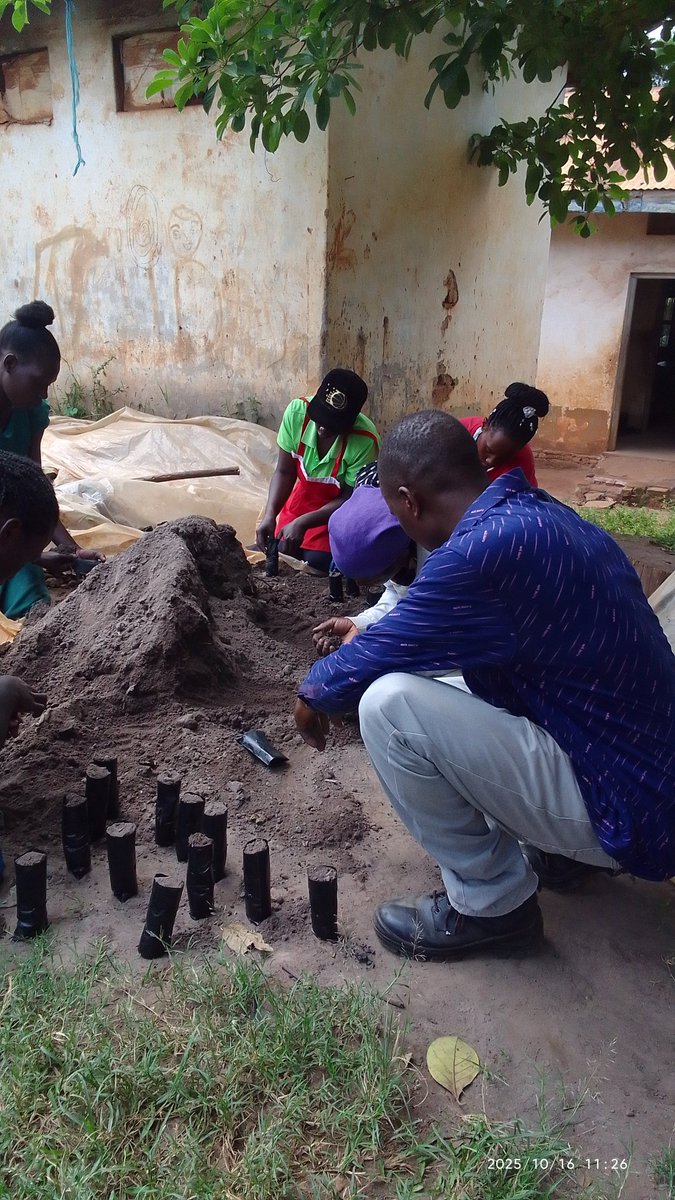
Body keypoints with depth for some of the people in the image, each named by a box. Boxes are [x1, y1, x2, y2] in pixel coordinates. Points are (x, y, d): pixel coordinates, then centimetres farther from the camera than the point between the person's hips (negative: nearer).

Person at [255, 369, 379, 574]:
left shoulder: (365, 442, -33)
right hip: (302, 498, 4)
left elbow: (350, 499, -21)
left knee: (317, 564, -18)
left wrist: (303, 523, -31)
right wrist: (270, 515, -26)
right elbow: (284, 472, -12)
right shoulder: (296, 412, -23)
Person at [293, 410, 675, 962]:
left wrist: (316, 692, 8)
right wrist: (369, 629, 30)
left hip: (624, 814, -9)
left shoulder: (483, 549, -25)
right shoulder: (544, 515, 3)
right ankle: (563, 849, 18)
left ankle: (492, 905, 0)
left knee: (389, 703, -20)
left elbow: (371, 660, -12)